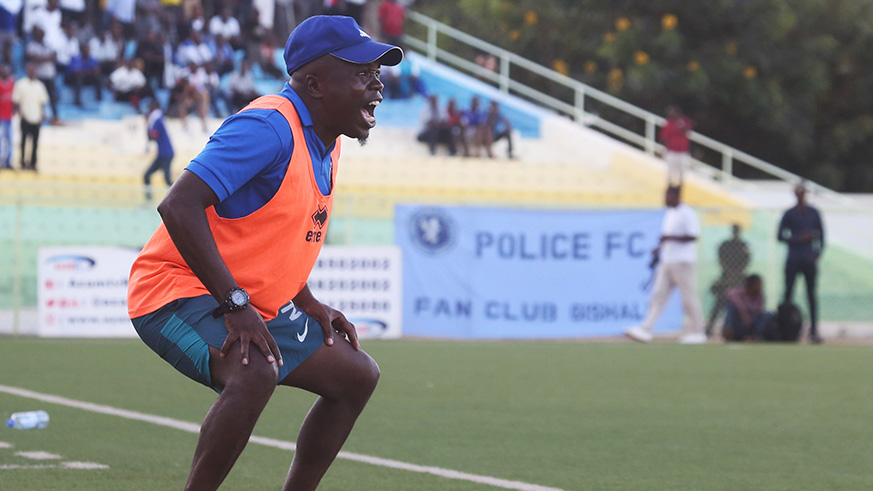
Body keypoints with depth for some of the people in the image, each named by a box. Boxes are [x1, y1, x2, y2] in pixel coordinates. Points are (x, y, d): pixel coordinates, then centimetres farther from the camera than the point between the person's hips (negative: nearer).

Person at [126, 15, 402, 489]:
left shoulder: (326, 144, 9)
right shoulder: (270, 126, -22)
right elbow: (179, 205, -31)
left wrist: (308, 304, 8)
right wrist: (234, 305, -32)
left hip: (250, 306, 10)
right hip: (177, 291, -10)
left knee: (357, 375, 12)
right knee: (256, 373, -36)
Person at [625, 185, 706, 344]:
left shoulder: (687, 214, -12)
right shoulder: (669, 213, 16)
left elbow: (693, 236, -19)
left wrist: (671, 237, -21)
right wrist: (660, 249, 11)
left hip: (683, 262, -9)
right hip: (667, 262, 9)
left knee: (689, 295, -3)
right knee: (659, 294, 3)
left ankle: (696, 332, 6)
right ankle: (646, 330, 0)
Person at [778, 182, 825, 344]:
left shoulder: (813, 213, 9)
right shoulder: (790, 214, 2)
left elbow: (821, 234, 14)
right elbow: (780, 236, 0)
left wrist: (818, 253, 1)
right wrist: (799, 238, -12)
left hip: (809, 260, 2)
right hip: (793, 260, -2)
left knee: (811, 295, 1)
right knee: (788, 294, -4)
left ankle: (814, 330, 1)